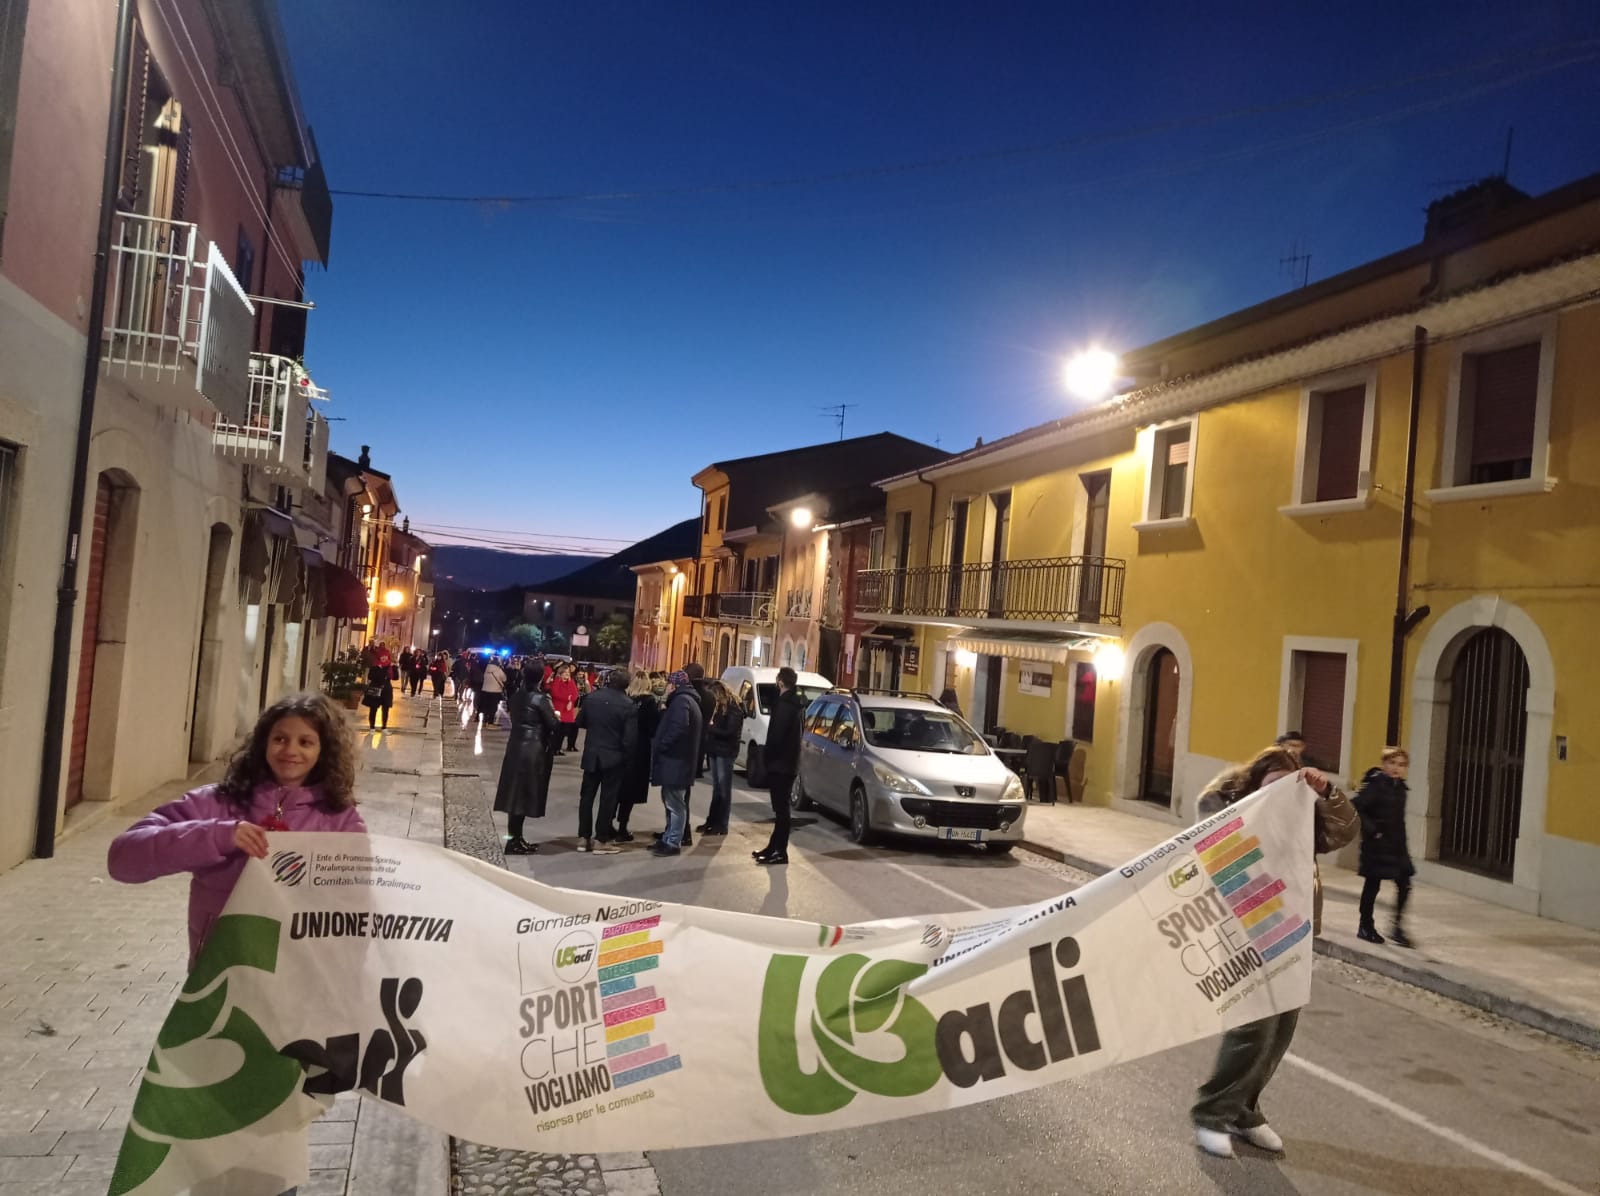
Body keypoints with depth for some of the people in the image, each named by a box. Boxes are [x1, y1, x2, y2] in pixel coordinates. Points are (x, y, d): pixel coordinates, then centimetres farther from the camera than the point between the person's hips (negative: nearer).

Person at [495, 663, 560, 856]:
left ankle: (514, 837, 17)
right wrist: (553, 715, 8)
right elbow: (553, 725, -13)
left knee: (515, 790, 11)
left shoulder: (517, 695, 6)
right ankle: (515, 841, 2)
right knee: (525, 793, -2)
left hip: (515, 747, 7)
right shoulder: (539, 699, -15)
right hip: (533, 750, -7)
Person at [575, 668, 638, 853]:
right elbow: (630, 738, -16)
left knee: (587, 795, 13)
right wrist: (627, 758, -1)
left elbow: (580, 722, 8)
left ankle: (583, 837, 16)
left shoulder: (592, 697, -3)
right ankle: (601, 840, 7)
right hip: (614, 757, -3)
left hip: (592, 754, 4)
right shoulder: (629, 706, -14)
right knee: (608, 798, 4)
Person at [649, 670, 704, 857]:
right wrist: (662, 746, 16)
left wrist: (661, 745, -18)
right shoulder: (688, 700, 19)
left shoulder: (681, 700, -14)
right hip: (678, 758, 11)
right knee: (672, 801, 17)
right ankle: (669, 837, 25)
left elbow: (678, 728, -28)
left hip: (675, 760, -11)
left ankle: (673, 843, 0)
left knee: (675, 803, -5)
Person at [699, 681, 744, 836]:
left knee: (724, 789, -1)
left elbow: (731, 732, -18)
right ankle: (712, 821, 20)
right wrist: (709, 727, -8)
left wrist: (710, 727, -18)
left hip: (725, 752, -7)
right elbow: (714, 726, 13)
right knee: (716, 788, 13)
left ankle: (721, 825, 4)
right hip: (715, 750, 7)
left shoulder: (733, 709, -13)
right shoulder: (717, 706, 11)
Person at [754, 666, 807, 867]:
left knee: (781, 808, -6)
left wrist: (767, 756, -7)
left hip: (780, 762, -10)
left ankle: (780, 852, -3)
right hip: (789, 762, 10)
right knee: (781, 807, 15)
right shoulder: (797, 704, 13)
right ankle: (775, 846, 23)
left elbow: (776, 735, -21)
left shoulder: (783, 704, -18)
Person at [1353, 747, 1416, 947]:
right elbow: (1356, 808, -23)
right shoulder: (1375, 784, -14)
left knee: (1404, 885, 5)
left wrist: (1402, 842, 14)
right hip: (1377, 844, -7)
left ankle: (1398, 928, 15)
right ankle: (1365, 927, 17)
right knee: (1372, 885, 4)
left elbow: (1398, 818, 17)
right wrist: (1371, 829, -21)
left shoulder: (1399, 787, 9)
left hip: (1396, 844, 7)